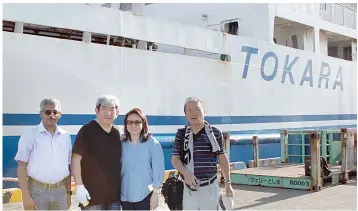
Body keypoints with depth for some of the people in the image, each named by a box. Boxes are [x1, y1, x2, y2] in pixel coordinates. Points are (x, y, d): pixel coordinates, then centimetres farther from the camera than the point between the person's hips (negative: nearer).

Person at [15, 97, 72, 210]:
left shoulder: (65, 136, 7)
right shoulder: (30, 134, -4)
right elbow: (21, 166, -6)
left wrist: (68, 192, 11)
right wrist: (26, 196, -11)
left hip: (60, 190, 3)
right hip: (37, 190, -3)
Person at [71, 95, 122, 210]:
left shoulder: (116, 132, 8)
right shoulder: (87, 130, -9)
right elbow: (76, 158, -12)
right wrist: (79, 186, -19)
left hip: (114, 192, 6)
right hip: (92, 192, -5)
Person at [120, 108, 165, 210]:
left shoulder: (152, 143, -6)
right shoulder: (122, 144, 5)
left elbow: (158, 169, -7)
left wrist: (156, 193, -9)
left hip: (145, 195, -4)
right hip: (125, 195, 4)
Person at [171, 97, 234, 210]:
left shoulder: (215, 133, -1)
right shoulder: (181, 134, 2)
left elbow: (222, 157, 7)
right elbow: (175, 159, 1)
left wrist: (228, 183, 7)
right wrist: (186, 173, -18)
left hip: (210, 187, -1)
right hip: (189, 187, 1)